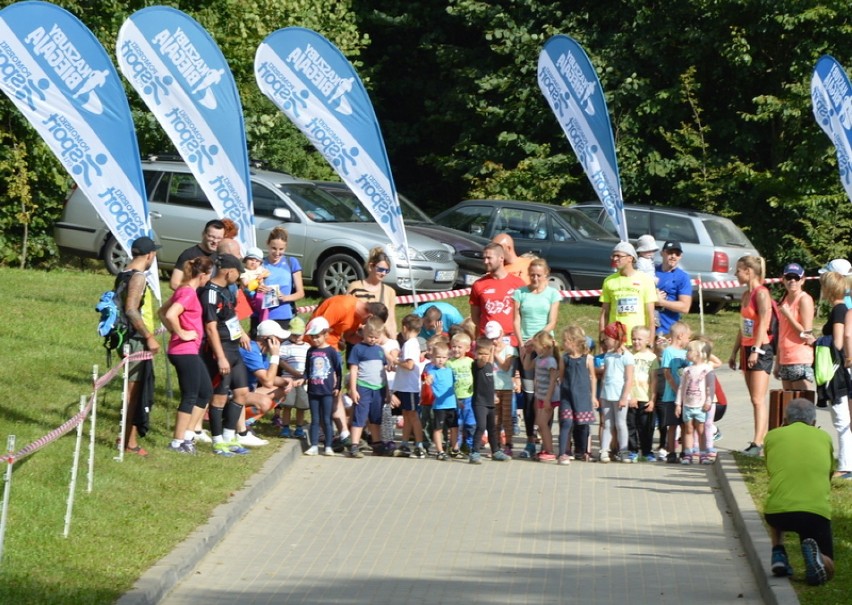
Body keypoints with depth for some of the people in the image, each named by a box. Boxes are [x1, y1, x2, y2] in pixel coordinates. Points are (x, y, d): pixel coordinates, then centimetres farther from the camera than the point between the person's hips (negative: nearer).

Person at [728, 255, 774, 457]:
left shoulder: (761, 293, -11)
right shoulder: (745, 295, 16)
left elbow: (764, 323, -18)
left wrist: (756, 350, -23)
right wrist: (735, 352, 21)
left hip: (761, 350, -9)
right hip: (747, 349, 9)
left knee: (758, 400, -13)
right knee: (755, 400, 7)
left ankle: (757, 443, -18)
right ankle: (763, 439, 9)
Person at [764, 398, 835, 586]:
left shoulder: (773, 436, 15)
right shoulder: (825, 437, 18)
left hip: (779, 512, 1)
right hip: (818, 512, -1)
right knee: (827, 569, 16)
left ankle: (778, 554, 15)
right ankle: (814, 555, -19)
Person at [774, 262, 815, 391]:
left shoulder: (804, 299, -7)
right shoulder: (784, 300, 16)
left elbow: (806, 334, -13)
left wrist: (788, 315, -12)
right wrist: (777, 362, 18)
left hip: (801, 361, -8)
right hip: (785, 360, 8)